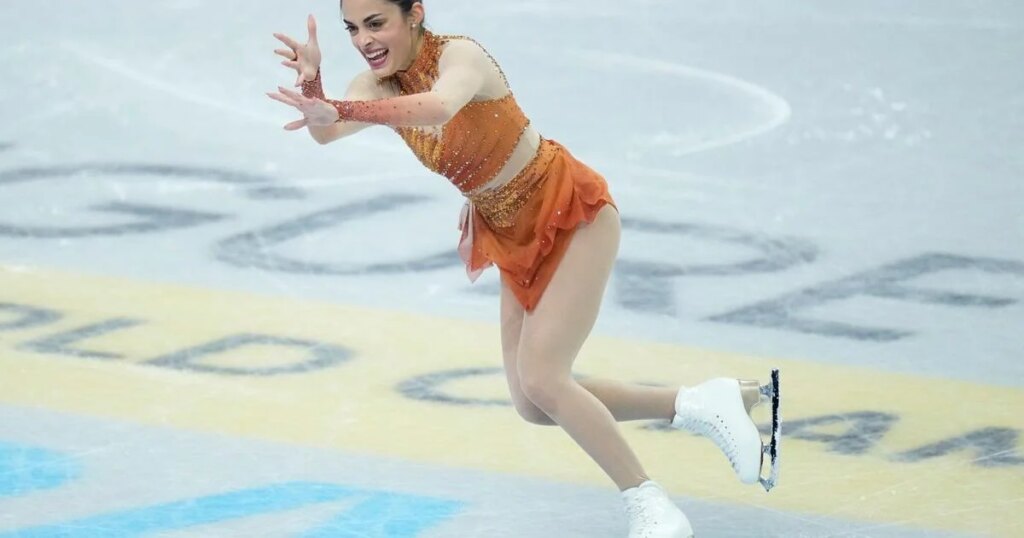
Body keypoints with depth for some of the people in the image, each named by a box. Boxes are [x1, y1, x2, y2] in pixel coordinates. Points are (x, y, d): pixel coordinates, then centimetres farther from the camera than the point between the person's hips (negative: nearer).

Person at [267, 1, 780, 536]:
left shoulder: (460, 55, -27)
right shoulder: (378, 84, -9)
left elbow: (439, 107, -52)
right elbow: (324, 132, -29)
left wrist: (339, 110, -63)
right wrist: (310, 81, -49)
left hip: (574, 216, -8)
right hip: (515, 236, 8)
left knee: (541, 380, -18)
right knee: (534, 405, 9)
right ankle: (702, 404, 22)